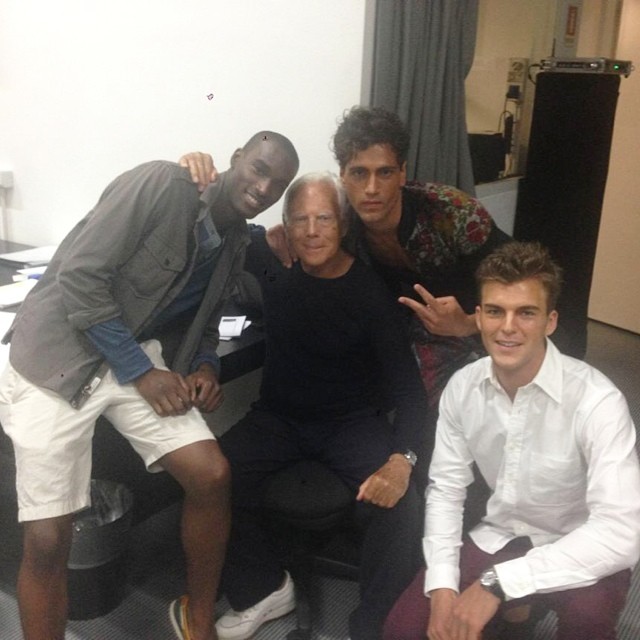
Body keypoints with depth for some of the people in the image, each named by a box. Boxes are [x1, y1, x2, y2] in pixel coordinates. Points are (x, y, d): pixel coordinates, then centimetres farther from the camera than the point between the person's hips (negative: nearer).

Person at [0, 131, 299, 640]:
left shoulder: (237, 244, 6)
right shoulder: (162, 184, -17)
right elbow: (78, 276, -20)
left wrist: (205, 366, -5)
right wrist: (142, 374, -18)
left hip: (139, 356, 6)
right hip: (58, 357, -6)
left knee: (212, 475, -9)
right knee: (48, 539, -8)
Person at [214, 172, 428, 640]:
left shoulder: (371, 291, -16)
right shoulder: (273, 261, -7)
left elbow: (407, 384, -18)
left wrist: (401, 458, -35)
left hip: (354, 422, -2)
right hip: (280, 416, 3)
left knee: (401, 504, -27)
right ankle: (265, 588, 6)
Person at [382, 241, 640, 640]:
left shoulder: (596, 402, -26)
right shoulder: (463, 386, -10)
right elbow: (445, 489, -2)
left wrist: (498, 583, -34)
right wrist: (442, 587, -15)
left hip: (580, 556, -4)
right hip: (499, 540, 4)